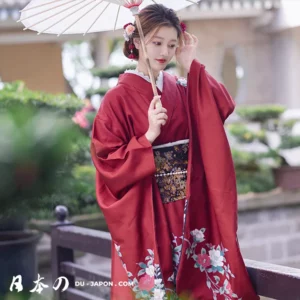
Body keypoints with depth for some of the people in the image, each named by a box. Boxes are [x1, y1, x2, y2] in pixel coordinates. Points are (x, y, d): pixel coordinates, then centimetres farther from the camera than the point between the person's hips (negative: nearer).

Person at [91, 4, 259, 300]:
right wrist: (149, 135, -20)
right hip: (145, 213, -4)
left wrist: (190, 65, -6)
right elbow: (107, 162, -9)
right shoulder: (118, 98, -6)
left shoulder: (181, 89, 9)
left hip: (189, 208, 5)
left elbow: (223, 108, -7)